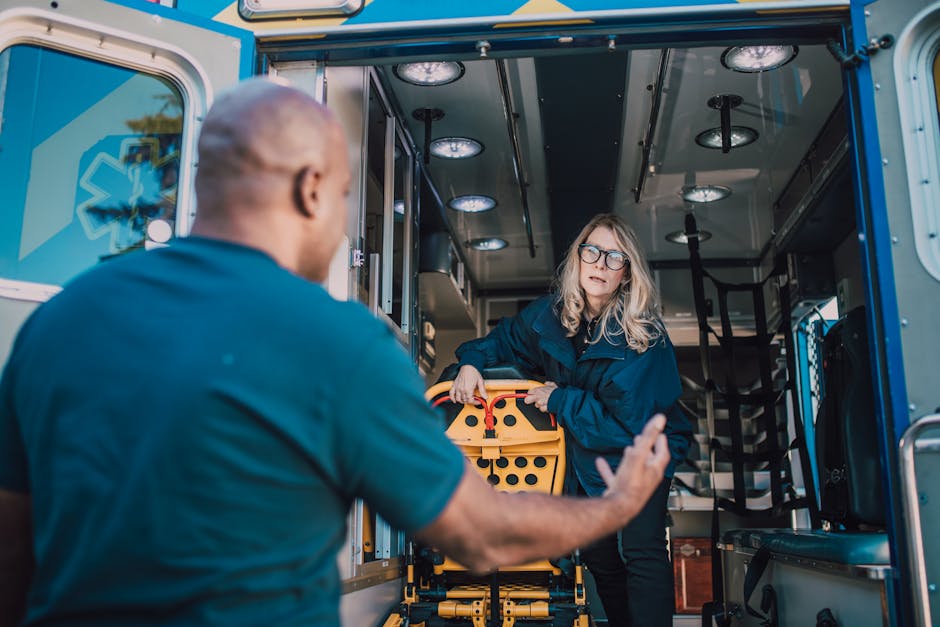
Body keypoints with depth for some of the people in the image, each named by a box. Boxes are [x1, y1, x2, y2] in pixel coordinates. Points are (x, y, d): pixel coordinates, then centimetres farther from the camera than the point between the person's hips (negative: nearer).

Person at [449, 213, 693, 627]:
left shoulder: (643, 337, -28)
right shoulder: (551, 313, -12)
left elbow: (629, 424, -31)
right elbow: (504, 339, 8)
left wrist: (560, 401, -25)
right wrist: (471, 362, -10)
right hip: (585, 457, 6)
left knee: (642, 550, -19)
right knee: (599, 559, 14)